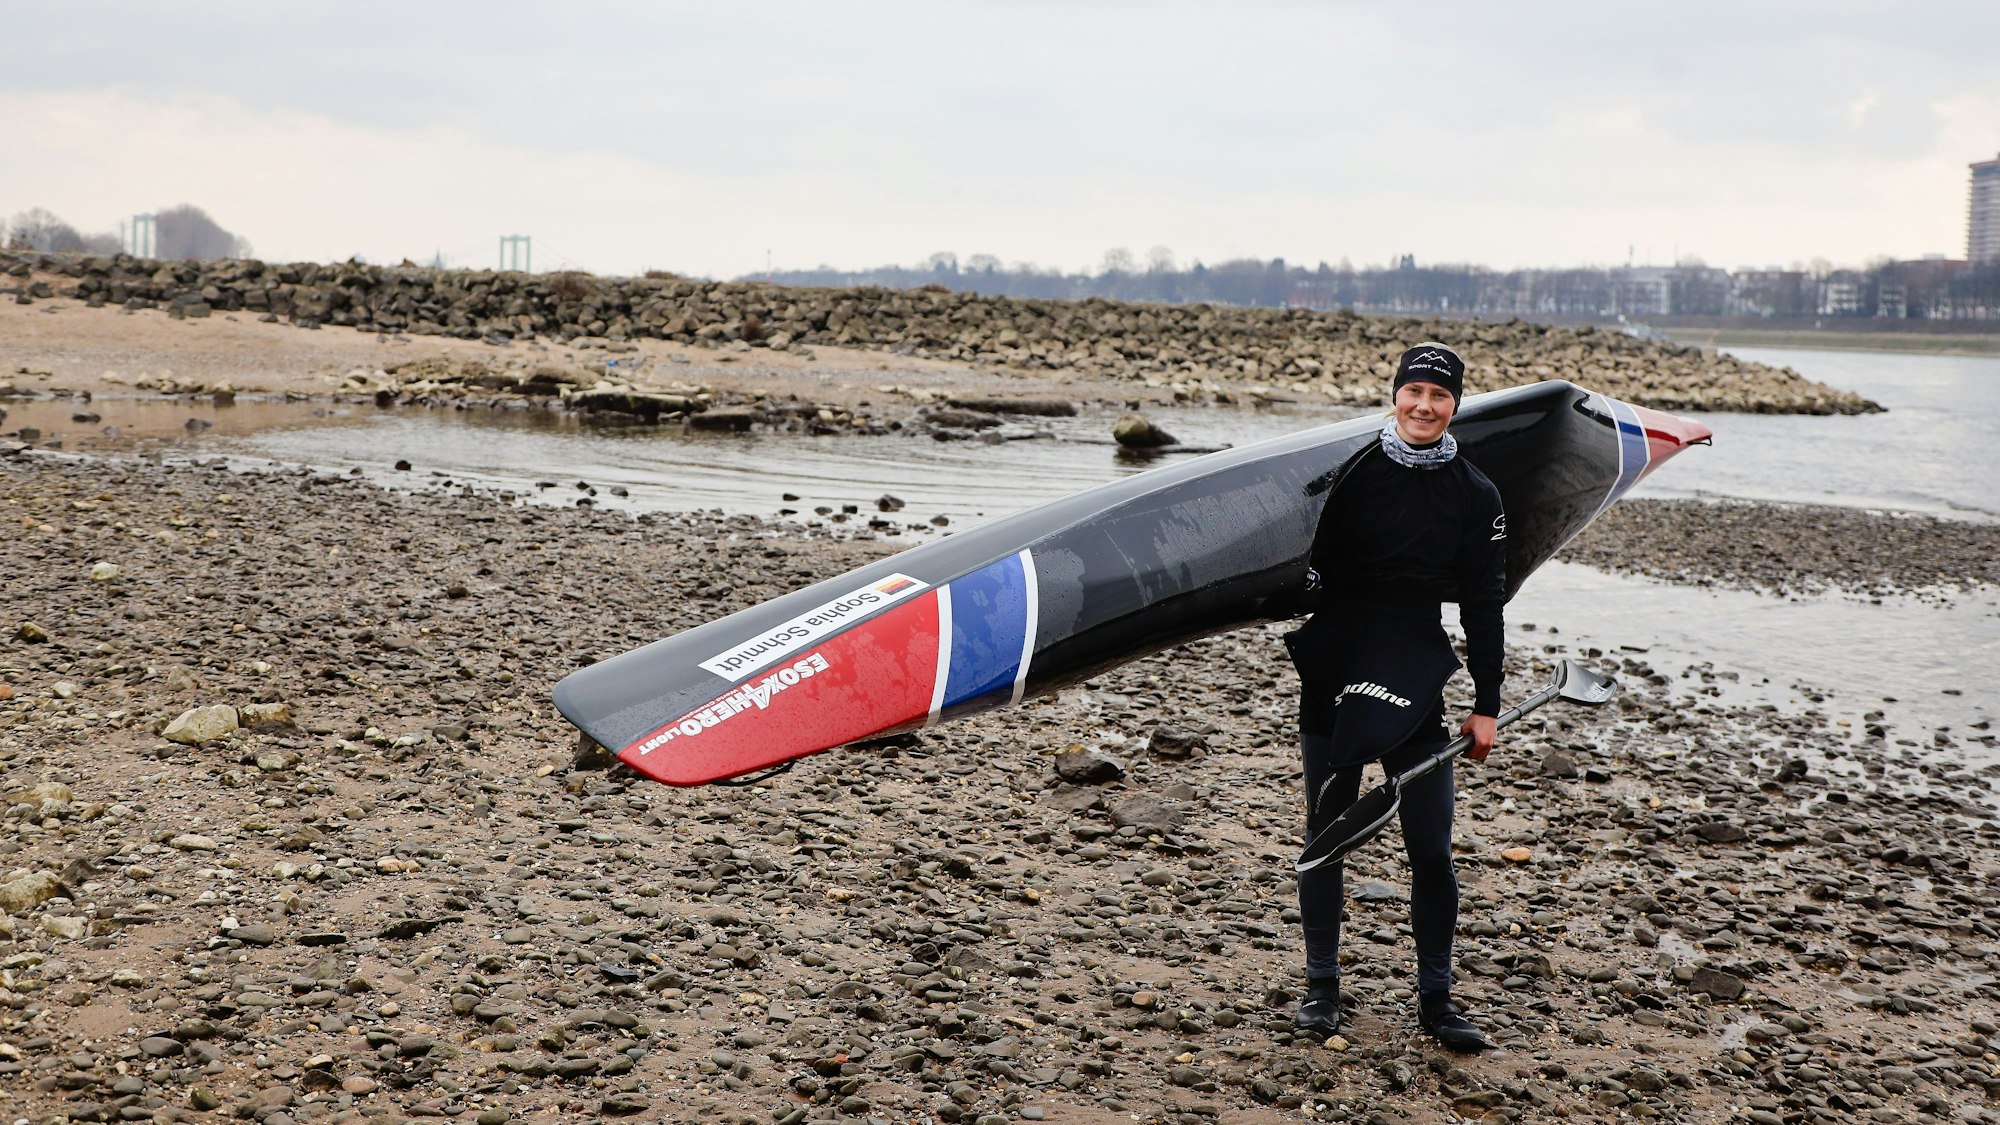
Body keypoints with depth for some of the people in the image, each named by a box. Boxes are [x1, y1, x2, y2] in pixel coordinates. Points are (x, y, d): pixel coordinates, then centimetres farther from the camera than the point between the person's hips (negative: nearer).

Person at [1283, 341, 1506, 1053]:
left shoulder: (1475, 496, 3)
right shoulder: (1352, 472, 0)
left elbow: (1484, 606, 6)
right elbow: (1312, 566, 5)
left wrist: (1486, 705, 4)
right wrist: (1303, 641, -5)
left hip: (1415, 686, 0)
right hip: (1332, 675, 0)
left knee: (1431, 848, 0)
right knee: (1324, 834, 7)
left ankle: (1436, 999, 14)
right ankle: (1322, 984, 21)